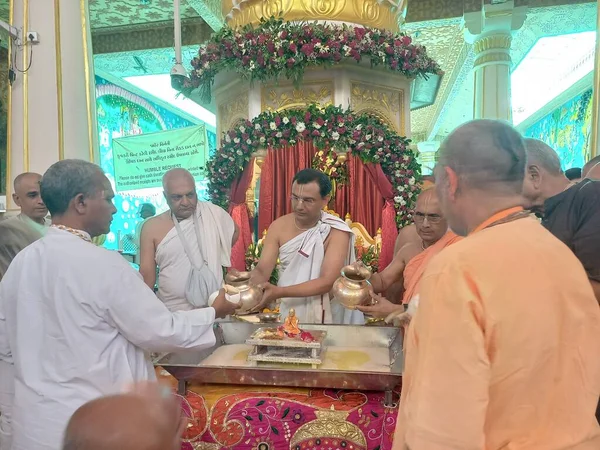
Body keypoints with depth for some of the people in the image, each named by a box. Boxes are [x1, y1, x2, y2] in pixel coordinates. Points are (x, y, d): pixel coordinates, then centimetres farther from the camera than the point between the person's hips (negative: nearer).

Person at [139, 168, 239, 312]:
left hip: (215, 308, 1)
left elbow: (234, 231, 18)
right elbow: (147, 275, -2)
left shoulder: (213, 213, -2)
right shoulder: (152, 227, -5)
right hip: (171, 312, -1)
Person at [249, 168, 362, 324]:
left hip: (324, 315, -5)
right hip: (286, 310, 5)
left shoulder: (336, 232, -14)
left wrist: (279, 292, -32)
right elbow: (262, 269, -7)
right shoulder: (278, 226, -3)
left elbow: (327, 282, -22)